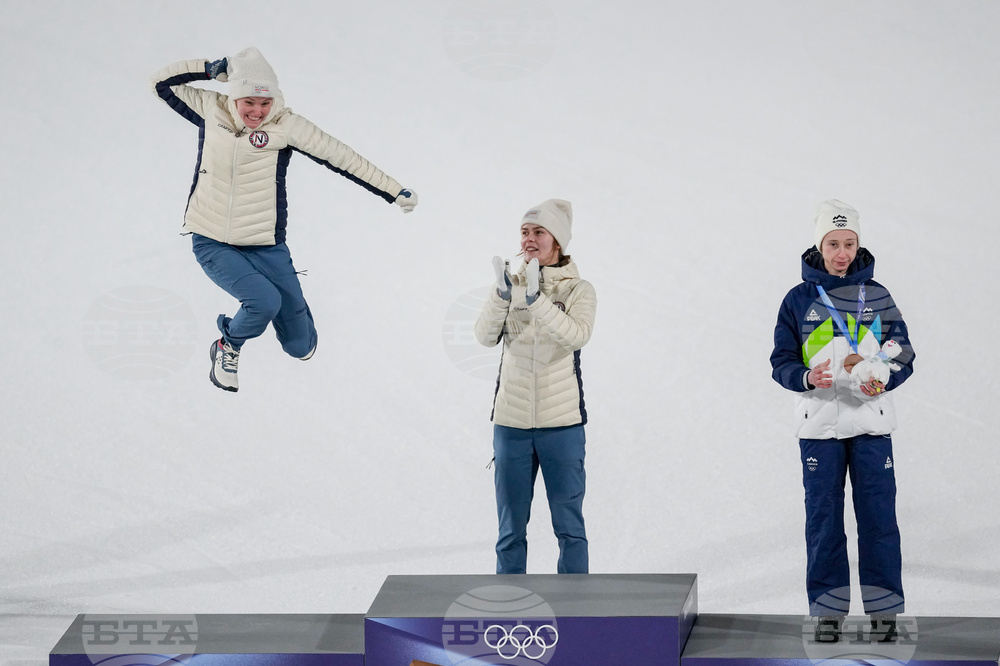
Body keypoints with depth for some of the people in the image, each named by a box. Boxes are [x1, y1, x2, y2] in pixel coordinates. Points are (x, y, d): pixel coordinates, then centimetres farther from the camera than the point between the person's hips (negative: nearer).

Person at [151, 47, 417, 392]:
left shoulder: (285, 125, -12)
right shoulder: (211, 111, -6)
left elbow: (341, 157, -11)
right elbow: (162, 83, 1)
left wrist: (395, 191, -10)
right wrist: (210, 68, -11)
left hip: (265, 246, 1)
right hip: (211, 243, 0)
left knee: (300, 347, 6)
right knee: (265, 302, -27)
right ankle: (228, 346, 7)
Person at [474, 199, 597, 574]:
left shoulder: (579, 290, 0)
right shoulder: (511, 285, 6)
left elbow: (577, 335, -19)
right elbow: (486, 335, -8)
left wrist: (535, 300, -30)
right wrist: (503, 295, -25)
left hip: (562, 423, -2)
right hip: (511, 421, 2)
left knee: (569, 525, 2)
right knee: (511, 526, 8)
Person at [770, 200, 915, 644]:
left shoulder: (878, 298, 6)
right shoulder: (799, 300, 3)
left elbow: (903, 356, 8)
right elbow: (781, 362, 4)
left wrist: (884, 380, -13)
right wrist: (807, 378, -17)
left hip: (871, 423, 0)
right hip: (819, 426, 0)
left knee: (878, 515, 0)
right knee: (823, 518, 3)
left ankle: (883, 607, 9)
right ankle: (828, 609, 12)